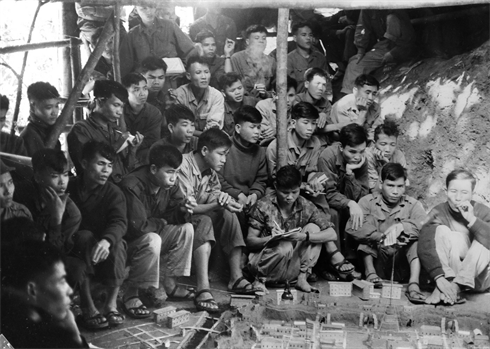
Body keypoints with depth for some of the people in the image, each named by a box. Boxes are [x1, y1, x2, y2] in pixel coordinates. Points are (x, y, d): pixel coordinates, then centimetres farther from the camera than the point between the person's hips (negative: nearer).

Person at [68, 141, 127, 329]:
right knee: (84, 236, -32)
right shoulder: (69, 188, -2)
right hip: (75, 247, 0)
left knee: (117, 243, -31)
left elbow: (120, 222, -23)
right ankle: (87, 308, -34)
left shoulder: (114, 192, -5)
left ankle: (111, 304, -24)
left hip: (104, 246, 0)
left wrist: (106, 240, -44)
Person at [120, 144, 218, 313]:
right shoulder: (132, 186, -27)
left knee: (187, 229, -10)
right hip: (128, 241, -7)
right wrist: (163, 222, -13)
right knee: (152, 239, -37)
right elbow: (137, 226, -31)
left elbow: (176, 216, 0)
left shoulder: (168, 183, -4)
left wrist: (184, 210, -25)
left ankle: (169, 282, -4)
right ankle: (131, 293, -19)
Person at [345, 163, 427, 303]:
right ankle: (370, 271, -20)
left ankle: (414, 283, -32)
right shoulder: (368, 201, 3)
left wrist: (401, 227, -31)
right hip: (375, 260, -1)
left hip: (402, 267, 1)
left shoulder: (413, 205, 6)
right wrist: (382, 237, -26)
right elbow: (351, 227, -16)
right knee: (370, 219, -13)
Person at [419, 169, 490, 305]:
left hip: (478, 277, 1)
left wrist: (472, 220, -31)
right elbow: (425, 248, -26)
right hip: (448, 270, -1)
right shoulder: (438, 213, -10)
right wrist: (439, 278, -39)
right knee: (442, 231, -21)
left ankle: (454, 288, -35)